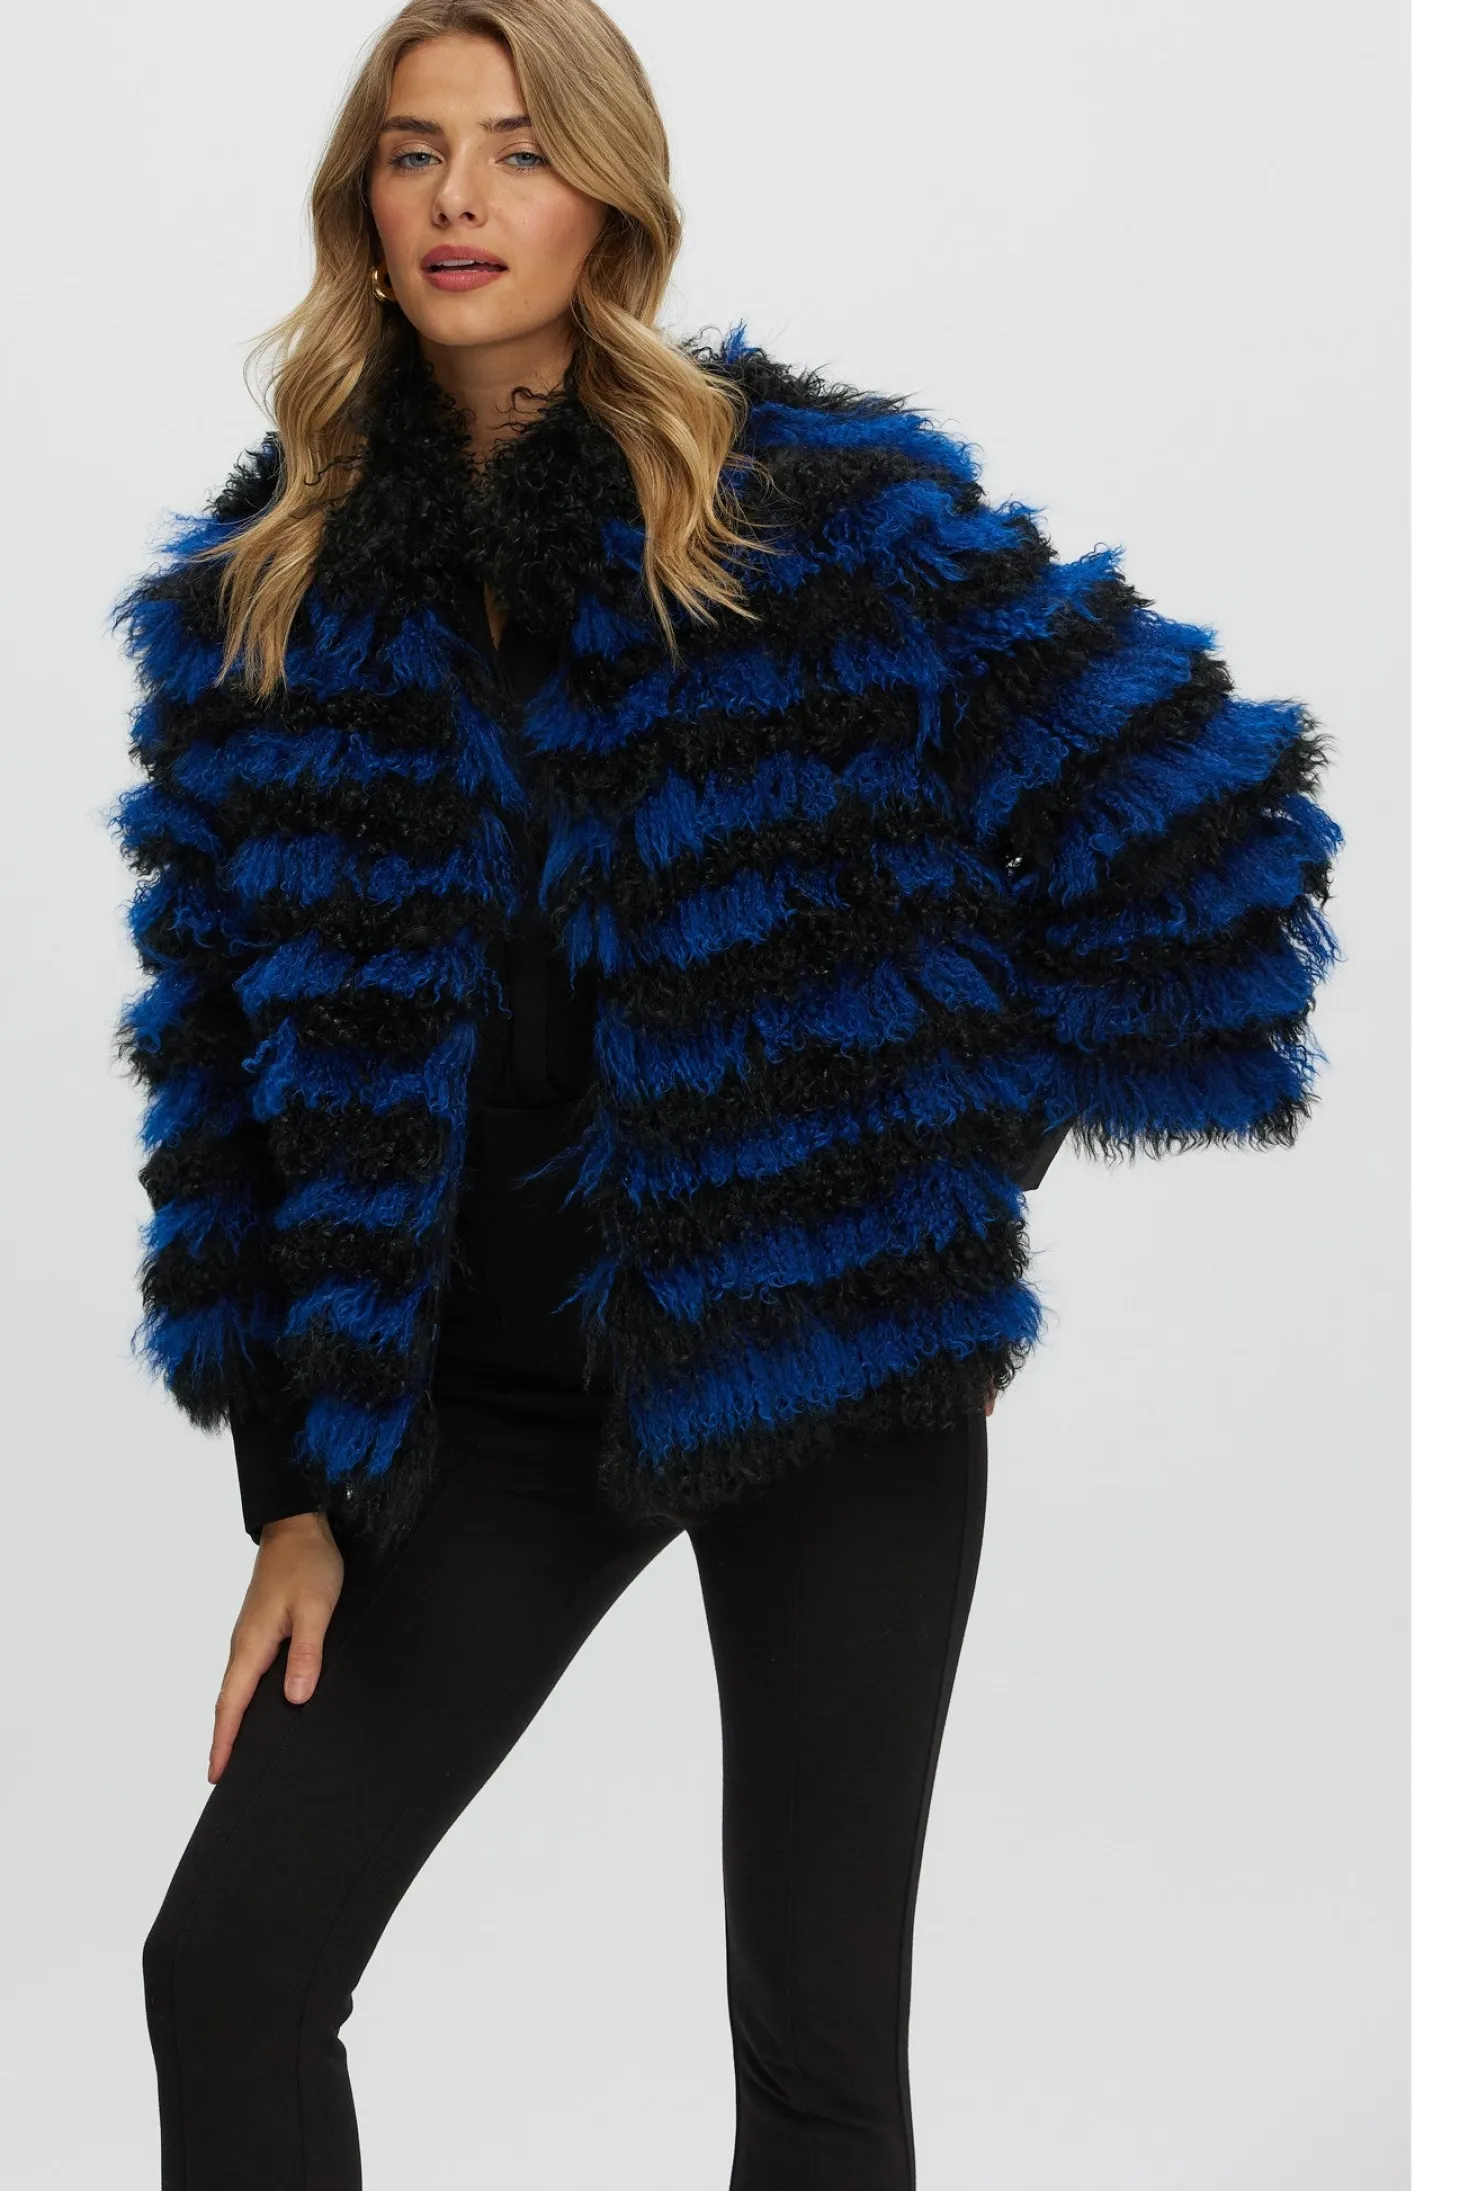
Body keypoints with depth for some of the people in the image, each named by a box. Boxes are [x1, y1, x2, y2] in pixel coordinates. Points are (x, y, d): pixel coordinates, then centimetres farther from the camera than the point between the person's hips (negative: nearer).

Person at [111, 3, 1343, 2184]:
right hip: (489, 1392, 3)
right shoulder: (261, 596, 2)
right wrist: (297, 1492, 2)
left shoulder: (820, 503, -9)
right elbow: (238, 1066, 4)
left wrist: (938, 1129, -1)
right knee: (225, 1973, 1)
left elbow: (1191, 825, -7)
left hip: (829, 1357, -3)